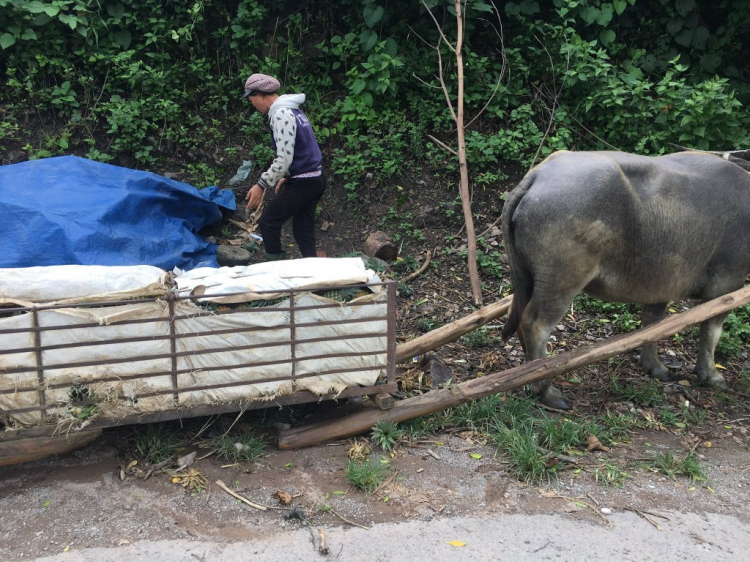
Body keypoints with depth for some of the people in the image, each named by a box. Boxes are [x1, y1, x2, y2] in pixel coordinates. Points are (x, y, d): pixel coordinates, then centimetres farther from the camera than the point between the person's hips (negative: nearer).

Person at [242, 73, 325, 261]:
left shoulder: (281, 114, -18)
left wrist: (262, 185, -21)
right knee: (303, 229, 14)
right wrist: (286, 177, 25)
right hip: (315, 179, 9)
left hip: (302, 183, -9)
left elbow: (284, 158, -24)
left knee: (267, 223, 3)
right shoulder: (291, 109, 13)